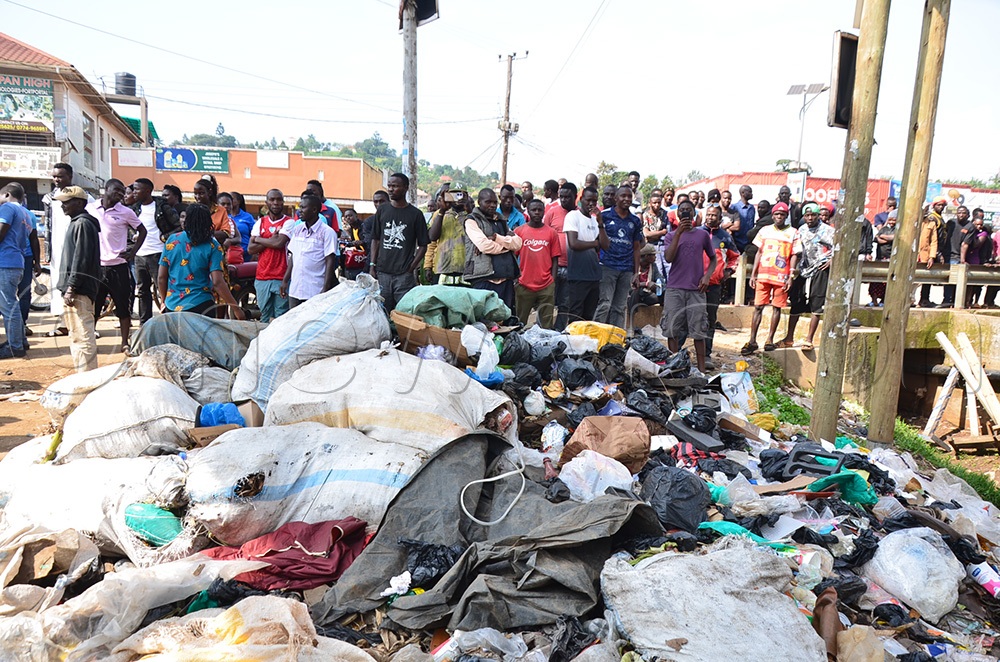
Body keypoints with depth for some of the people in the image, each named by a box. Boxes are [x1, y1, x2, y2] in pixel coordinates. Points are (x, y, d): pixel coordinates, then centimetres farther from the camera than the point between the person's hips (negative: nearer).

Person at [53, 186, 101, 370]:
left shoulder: (83, 224, -11)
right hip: (73, 291, 11)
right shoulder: (76, 223, 20)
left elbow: (81, 260, -18)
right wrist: (67, 287, 19)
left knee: (82, 336, -10)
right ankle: (82, 373, 23)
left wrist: (71, 288, -21)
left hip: (79, 292, -11)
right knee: (76, 335, 16)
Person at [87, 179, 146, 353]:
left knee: (123, 306, 4)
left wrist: (132, 252, 0)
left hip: (118, 266, -1)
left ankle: (125, 342, 14)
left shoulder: (125, 212, -1)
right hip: (96, 266, 1)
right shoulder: (90, 208, 3)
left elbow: (142, 231, 8)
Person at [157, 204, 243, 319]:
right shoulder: (212, 246, -7)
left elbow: (161, 277, 6)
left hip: (172, 306, 3)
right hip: (200, 305, -3)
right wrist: (235, 307, -10)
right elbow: (217, 282, -15)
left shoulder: (171, 240, 2)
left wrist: (163, 301, 21)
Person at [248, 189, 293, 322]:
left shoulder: (289, 222, -2)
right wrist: (271, 240, -8)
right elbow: (250, 249, 4)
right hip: (262, 277, 4)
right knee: (265, 317, 11)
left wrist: (259, 239, -2)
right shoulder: (260, 222, 12)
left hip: (281, 277, -4)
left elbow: (279, 243, -17)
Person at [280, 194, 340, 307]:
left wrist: (325, 290, -15)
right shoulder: (297, 229, 12)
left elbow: (330, 262, -9)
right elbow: (292, 257, 18)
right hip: (294, 290, 6)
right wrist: (285, 281, 12)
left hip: (315, 292, -6)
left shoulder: (327, 232, -6)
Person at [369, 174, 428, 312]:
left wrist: (411, 267, -7)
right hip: (382, 272, 3)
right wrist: (372, 265, 5)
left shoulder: (415, 214, 2)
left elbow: (423, 245, 3)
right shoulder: (382, 210, 11)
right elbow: (375, 239, 15)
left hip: (404, 275, -3)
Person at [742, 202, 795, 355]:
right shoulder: (765, 230, 10)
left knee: (777, 307, 3)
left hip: (781, 277, -1)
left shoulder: (792, 233, 4)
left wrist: (791, 277, -6)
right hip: (763, 275, 2)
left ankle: (770, 340, 10)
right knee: (758, 307, -2)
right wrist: (753, 274, 7)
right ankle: (752, 341, -1)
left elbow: (794, 256, 3)